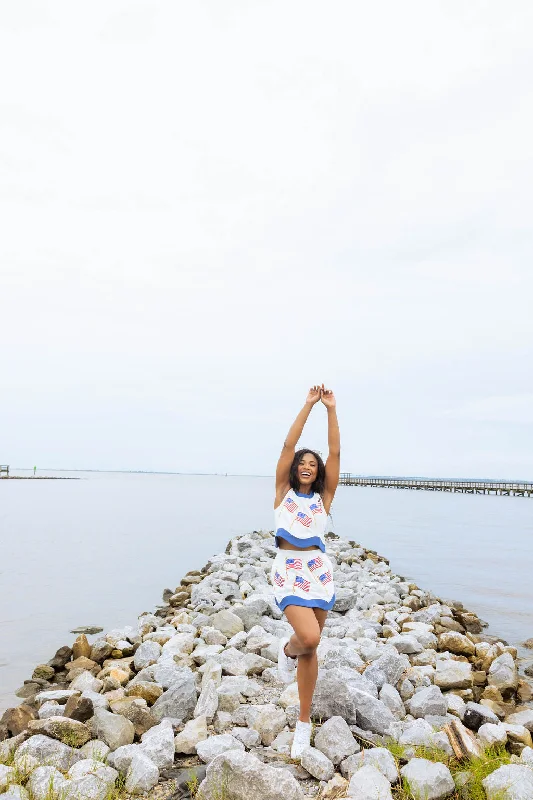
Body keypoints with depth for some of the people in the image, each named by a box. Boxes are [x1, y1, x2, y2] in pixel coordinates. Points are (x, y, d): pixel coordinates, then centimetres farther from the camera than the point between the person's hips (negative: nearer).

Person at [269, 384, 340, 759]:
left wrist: (331, 409, -2)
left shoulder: (323, 497, 10)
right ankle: (288, 648, 15)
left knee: (311, 649, 8)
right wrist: (309, 404, -2)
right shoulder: (283, 491, 7)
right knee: (309, 637, -22)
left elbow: (335, 453, 2)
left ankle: (304, 723, 26)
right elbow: (289, 446, -1)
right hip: (289, 570, -2)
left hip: (319, 570, 3)